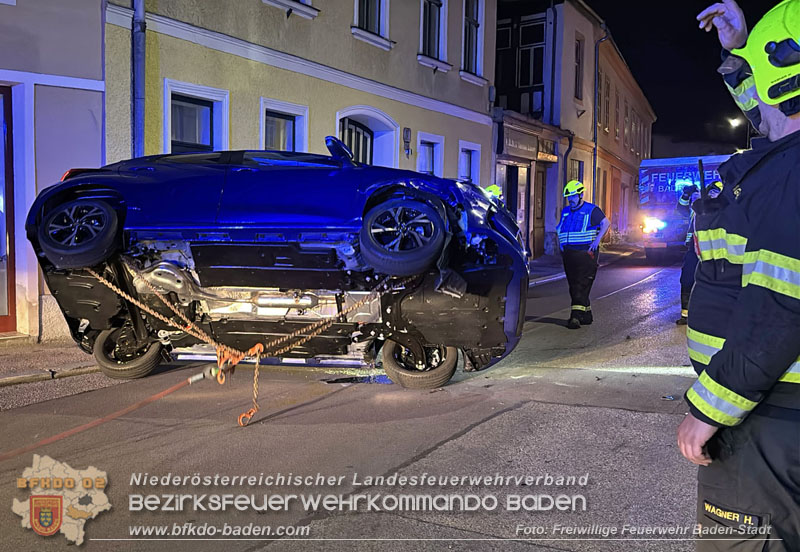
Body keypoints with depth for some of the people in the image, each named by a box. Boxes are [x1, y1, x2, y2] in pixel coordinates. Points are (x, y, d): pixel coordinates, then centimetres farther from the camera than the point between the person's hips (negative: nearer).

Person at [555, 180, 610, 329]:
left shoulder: (592, 210, -2)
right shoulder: (565, 211, 16)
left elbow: (606, 223, -5)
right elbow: (559, 228, 29)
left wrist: (597, 239, -15)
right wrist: (560, 243, 13)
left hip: (585, 254, -7)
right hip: (568, 254, 7)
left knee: (581, 286, -12)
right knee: (574, 286, 8)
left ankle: (576, 316, -18)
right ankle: (586, 315, 19)